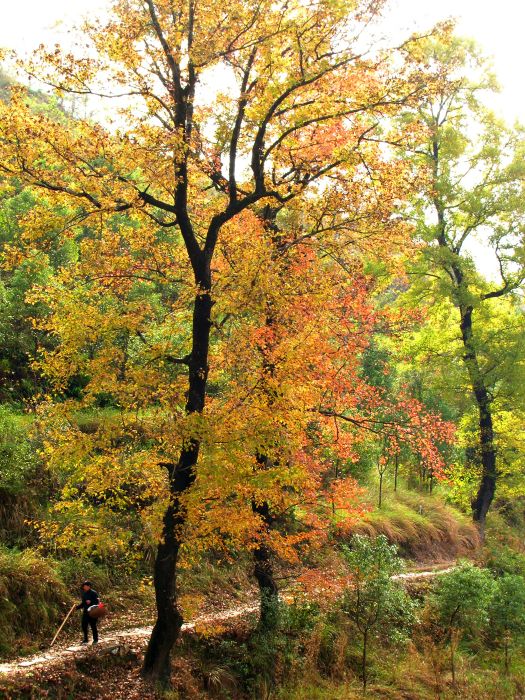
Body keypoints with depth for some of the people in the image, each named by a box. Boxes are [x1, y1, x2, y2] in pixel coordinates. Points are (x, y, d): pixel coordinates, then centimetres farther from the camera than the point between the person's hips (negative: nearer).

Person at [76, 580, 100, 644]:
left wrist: (91, 601, -29)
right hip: (85, 612, 7)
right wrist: (77, 607, 9)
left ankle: (95, 640, 12)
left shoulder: (93, 592, -10)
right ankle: (85, 640, 15)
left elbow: (97, 601, -15)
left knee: (93, 625, -1)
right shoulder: (84, 593, 12)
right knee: (84, 625, 4)